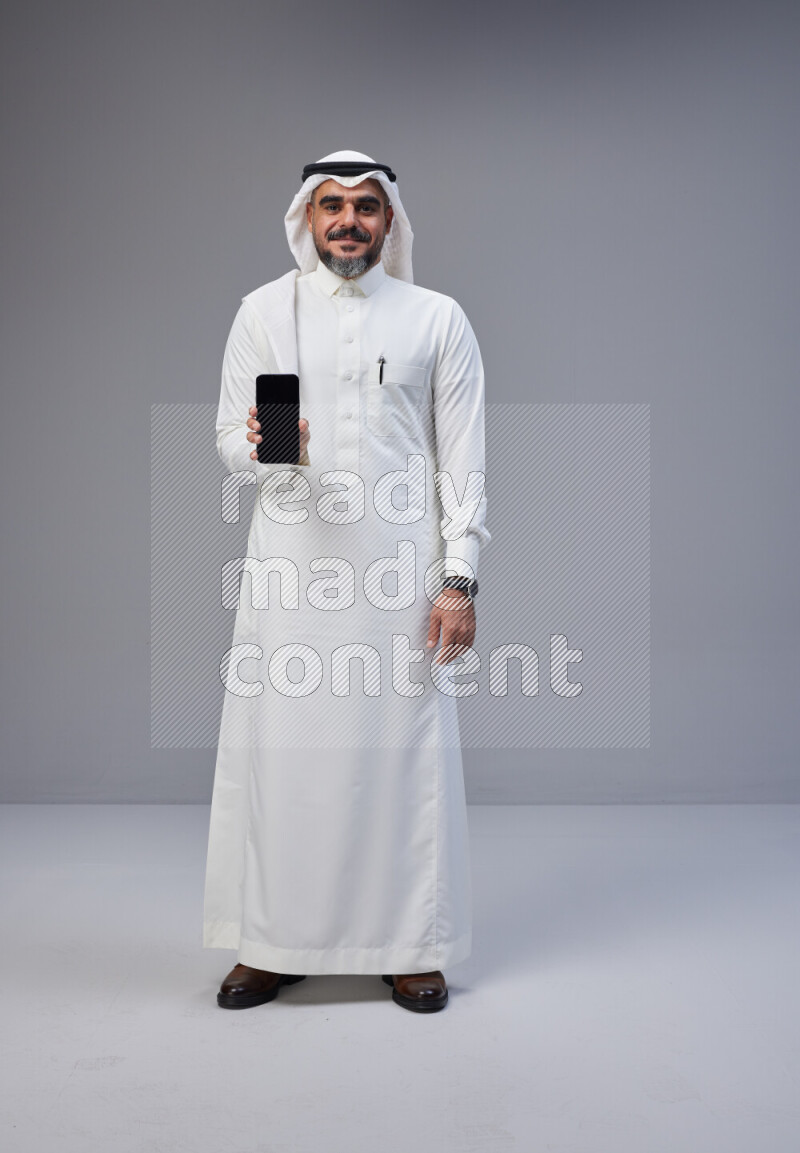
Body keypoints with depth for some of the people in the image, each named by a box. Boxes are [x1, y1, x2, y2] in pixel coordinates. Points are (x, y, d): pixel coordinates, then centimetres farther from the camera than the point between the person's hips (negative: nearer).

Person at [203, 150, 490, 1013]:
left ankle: (409, 947, 16)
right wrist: (261, 447, -16)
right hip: (290, 565, 1)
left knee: (402, 750, 2)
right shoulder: (263, 311, 10)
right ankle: (272, 944, 17)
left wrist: (459, 579, -5)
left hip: (399, 570, -1)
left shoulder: (437, 318, 8)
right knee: (278, 747, 2)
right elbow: (229, 447, 8)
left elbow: (463, 459, 4)